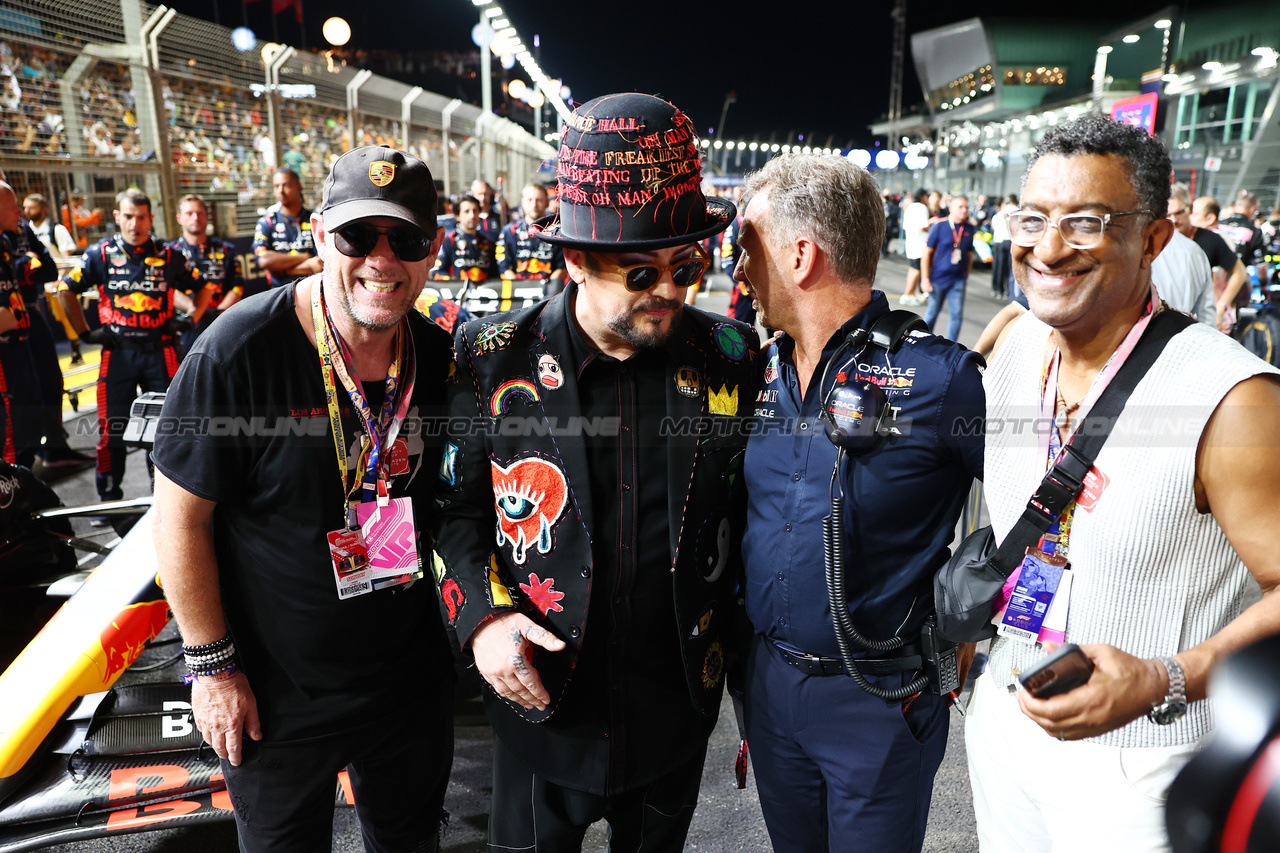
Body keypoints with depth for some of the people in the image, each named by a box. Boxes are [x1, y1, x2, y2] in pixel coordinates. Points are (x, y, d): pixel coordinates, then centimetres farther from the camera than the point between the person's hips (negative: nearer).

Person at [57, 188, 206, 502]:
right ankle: (109, 497, 17)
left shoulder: (168, 255, 3)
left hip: (161, 350, 1)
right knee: (112, 427, 3)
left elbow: (200, 289, 16)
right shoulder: (100, 253, 0)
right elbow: (66, 290, 8)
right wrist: (85, 332, 4)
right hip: (117, 351, -1)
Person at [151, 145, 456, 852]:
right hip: (275, 691, -3)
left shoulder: (441, 357, -7)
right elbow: (180, 519, -15)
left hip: (413, 679, 4)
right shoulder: (239, 351, -22)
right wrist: (212, 665, -11)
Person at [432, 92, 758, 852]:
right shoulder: (494, 359, -12)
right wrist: (481, 612, -16)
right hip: (544, 705, -1)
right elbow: (458, 501, -1)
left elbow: (751, 518, 0)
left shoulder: (730, 358, -9)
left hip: (680, 707, 2)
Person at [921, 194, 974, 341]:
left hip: (958, 280, 3)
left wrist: (966, 276, 15)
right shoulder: (939, 226, -7)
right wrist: (925, 279, -9)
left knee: (956, 315, 1)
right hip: (938, 278, -3)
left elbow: (969, 254, 14)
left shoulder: (969, 228, 4)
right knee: (932, 312, 9)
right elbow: (926, 253, -6)